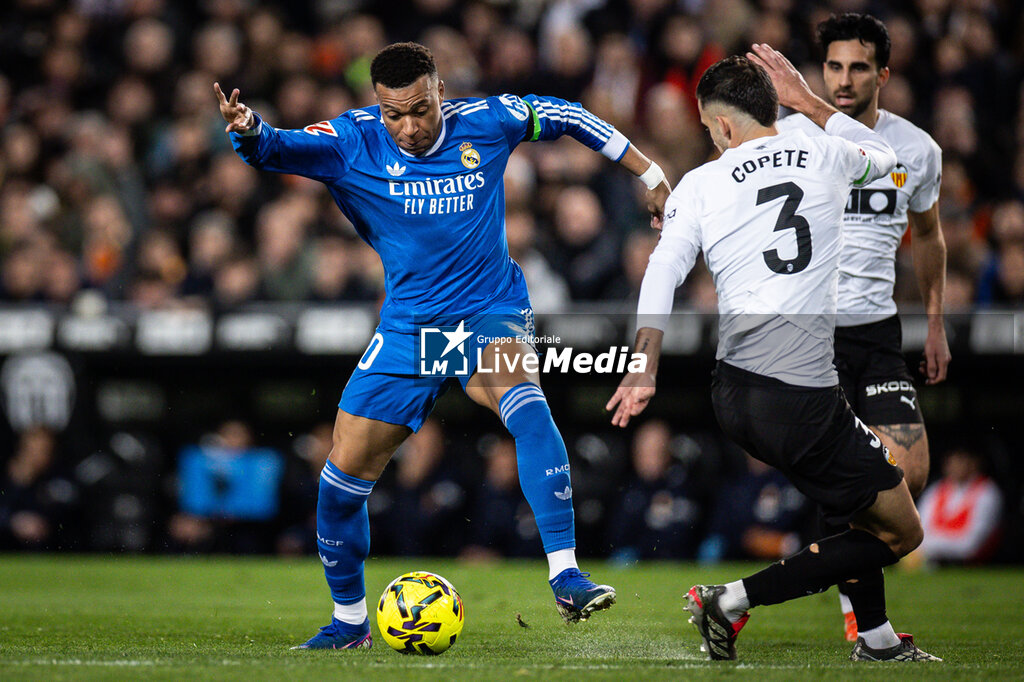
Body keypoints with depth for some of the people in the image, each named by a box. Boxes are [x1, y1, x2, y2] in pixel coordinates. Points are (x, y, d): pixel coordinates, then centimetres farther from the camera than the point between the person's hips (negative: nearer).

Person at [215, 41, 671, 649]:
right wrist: (248, 130, -48)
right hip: (407, 329, 2)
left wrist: (651, 175, 14)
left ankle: (566, 577, -34)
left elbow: (566, 117, 8)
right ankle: (349, 619, 26)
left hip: (491, 312, -2)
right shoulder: (352, 142, -9)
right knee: (343, 476, 1)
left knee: (526, 406, -34)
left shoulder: (485, 122, -8)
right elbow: (278, 148, -24)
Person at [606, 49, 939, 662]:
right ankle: (735, 601, -4)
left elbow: (661, 277, 2)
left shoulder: (699, 185, 4)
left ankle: (876, 640, 30)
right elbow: (885, 155, 27)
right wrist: (807, 100, 33)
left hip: (732, 390, 6)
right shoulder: (827, 157, 4)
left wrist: (645, 375, 8)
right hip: (803, 402, -6)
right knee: (900, 533, 5)